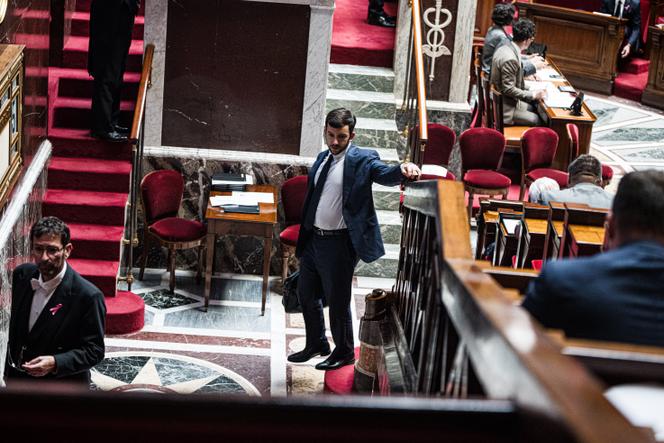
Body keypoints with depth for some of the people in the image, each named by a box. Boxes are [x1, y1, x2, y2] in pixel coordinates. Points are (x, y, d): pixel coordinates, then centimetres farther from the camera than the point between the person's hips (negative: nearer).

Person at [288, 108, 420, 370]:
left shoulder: (361, 160, -11)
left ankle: (344, 353, 24)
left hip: (338, 243, -8)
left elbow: (384, 174, -30)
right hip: (313, 238, 8)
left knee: (337, 300, 4)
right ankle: (316, 344, 40)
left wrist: (403, 170, -53)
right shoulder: (322, 159, 11)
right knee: (306, 294, 19)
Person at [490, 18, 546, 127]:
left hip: (500, 100, 11)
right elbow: (509, 89, -26)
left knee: (534, 109, 21)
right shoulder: (510, 59, -29)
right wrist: (533, 95, -19)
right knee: (539, 120, -5)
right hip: (505, 109, -11)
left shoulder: (505, 48, 2)